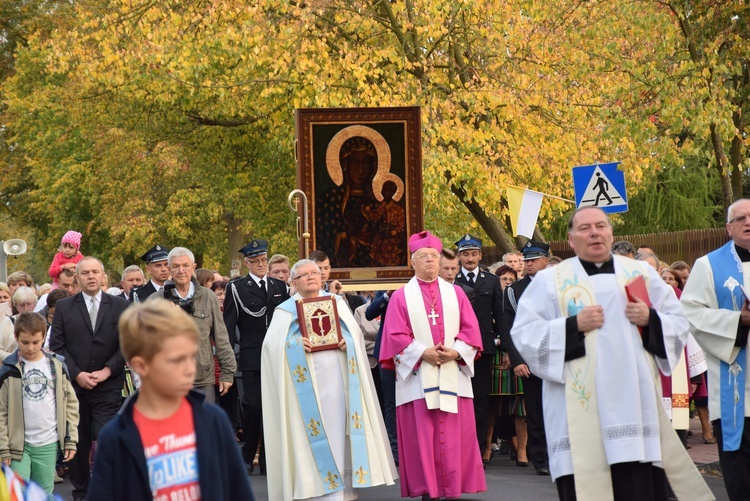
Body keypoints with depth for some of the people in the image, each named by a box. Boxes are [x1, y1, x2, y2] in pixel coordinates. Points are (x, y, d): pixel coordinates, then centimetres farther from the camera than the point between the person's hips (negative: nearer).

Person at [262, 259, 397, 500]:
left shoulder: (337, 302, 14)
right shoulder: (285, 310, 7)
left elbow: (356, 332, 7)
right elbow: (273, 344, -4)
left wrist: (347, 341, -14)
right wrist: (295, 344, -22)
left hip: (338, 378, 2)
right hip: (308, 382, -2)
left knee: (341, 430, 1)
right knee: (316, 432, -5)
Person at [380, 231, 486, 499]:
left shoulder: (455, 293, 12)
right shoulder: (401, 297, 5)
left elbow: (470, 329, 7)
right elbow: (396, 336, -3)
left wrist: (455, 351, -10)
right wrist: (423, 353, -15)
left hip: (453, 374, 2)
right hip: (418, 376, -2)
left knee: (455, 434, -1)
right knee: (421, 435, -3)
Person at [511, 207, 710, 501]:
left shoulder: (642, 273, 14)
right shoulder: (549, 280, 7)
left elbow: (678, 324, 14)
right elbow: (524, 333, -1)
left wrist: (650, 319, -7)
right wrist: (574, 325, -12)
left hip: (634, 401, 2)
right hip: (581, 408, -2)